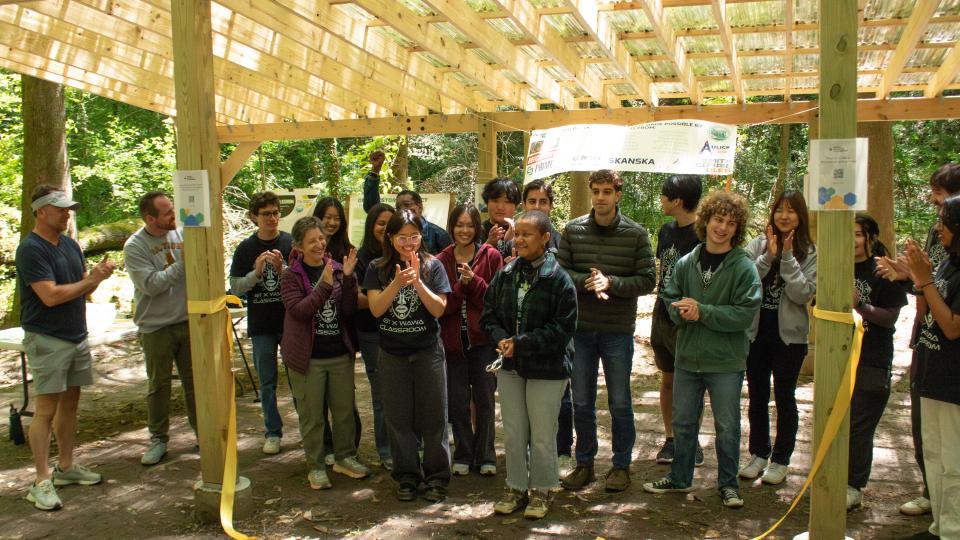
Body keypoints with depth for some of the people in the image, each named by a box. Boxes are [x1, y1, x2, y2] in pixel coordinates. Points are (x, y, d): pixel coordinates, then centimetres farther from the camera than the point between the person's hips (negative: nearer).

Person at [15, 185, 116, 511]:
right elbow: (50, 295, -21)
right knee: (47, 408, -5)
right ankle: (42, 481, 0)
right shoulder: (31, 249, -14)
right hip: (47, 340, -8)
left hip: (77, 337, 8)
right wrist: (91, 280, -13)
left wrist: (97, 275, -7)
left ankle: (66, 466, 25)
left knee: (70, 402, 13)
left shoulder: (70, 245, 11)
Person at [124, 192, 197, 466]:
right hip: (156, 327, -3)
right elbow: (151, 284, -19)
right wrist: (182, 263, -21)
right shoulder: (134, 246, -10)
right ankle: (158, 438, 21)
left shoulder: (181, 234, 1)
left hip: (188, 321, 3)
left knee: (195, 379, 11)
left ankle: (201, 431, 24)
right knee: (159, 384, 8)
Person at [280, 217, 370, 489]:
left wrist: (348, 279, -16)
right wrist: (325, 285, -28)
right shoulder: (291, 275, -6)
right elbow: (297, 310, -20)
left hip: (340, 353, 4)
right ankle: (316, 466, 21)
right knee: (312, 415, 6)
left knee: (345, 410, 13)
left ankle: (345, 457, 31)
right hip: (307, 356, -3)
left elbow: (348, 311, -3)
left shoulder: (337, 269, 2)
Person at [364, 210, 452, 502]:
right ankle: (407, 476, 24)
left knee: (433, 417, 4)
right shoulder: (377, 269, 0)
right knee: (399, 418, 9)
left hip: (428, 352, -1)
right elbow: (375, 308, -10)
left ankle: (437, 476, 18)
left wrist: (417, 281, -22)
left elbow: (439, 308, -10)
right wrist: (398, 283, -23)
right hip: (392, 354, 2)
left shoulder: (432, 266, -4)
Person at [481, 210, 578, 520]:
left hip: (547, 369, -5)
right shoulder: (505, 275, 3)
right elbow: (489, 314, 9)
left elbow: (563, 328, -16)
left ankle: (541, 490, 25)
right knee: (513, 433, 14)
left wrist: (521, 343, -18)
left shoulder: (558, 279, -13)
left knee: (542, 435, 6)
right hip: (510, 366, 5)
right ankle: (516, 487, 29)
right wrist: (501, 338, -11)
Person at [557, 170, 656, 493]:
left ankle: (621, 465, 24)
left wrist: (610, 282, -20)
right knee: (581, 402, 12)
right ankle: (584, 463, 27)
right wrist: (587, 281, -20)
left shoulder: (636, 235, -4)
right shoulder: (573, 230, 1)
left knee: (620, 403, 8)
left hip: (618, 331, -2)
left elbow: (648, 281, -7)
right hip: (580, 329, 2)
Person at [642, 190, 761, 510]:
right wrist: (683, 311, -15)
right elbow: (670, 300, 8)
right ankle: (680, 478, 33)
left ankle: (728, 484, 27)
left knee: (727, 427, 9)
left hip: (726, 362, -4)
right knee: (683, 422, 16)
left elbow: (745, 314, -17)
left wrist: (702, 312, -20)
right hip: (688, 357, 4)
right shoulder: (686, 263, 4)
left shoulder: (744, 267, -10)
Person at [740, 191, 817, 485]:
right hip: (756, 331, 2)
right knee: (757, 395, 12)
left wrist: (787, 258, -19)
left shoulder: (809, 252, -5)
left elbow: (804, 294, -14)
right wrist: (768, 257, -20)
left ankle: (781, 460, 20)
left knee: (784, 397, 7)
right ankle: (759, 454, 27)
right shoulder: (757, 245, -2)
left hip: (790, 334, -2)